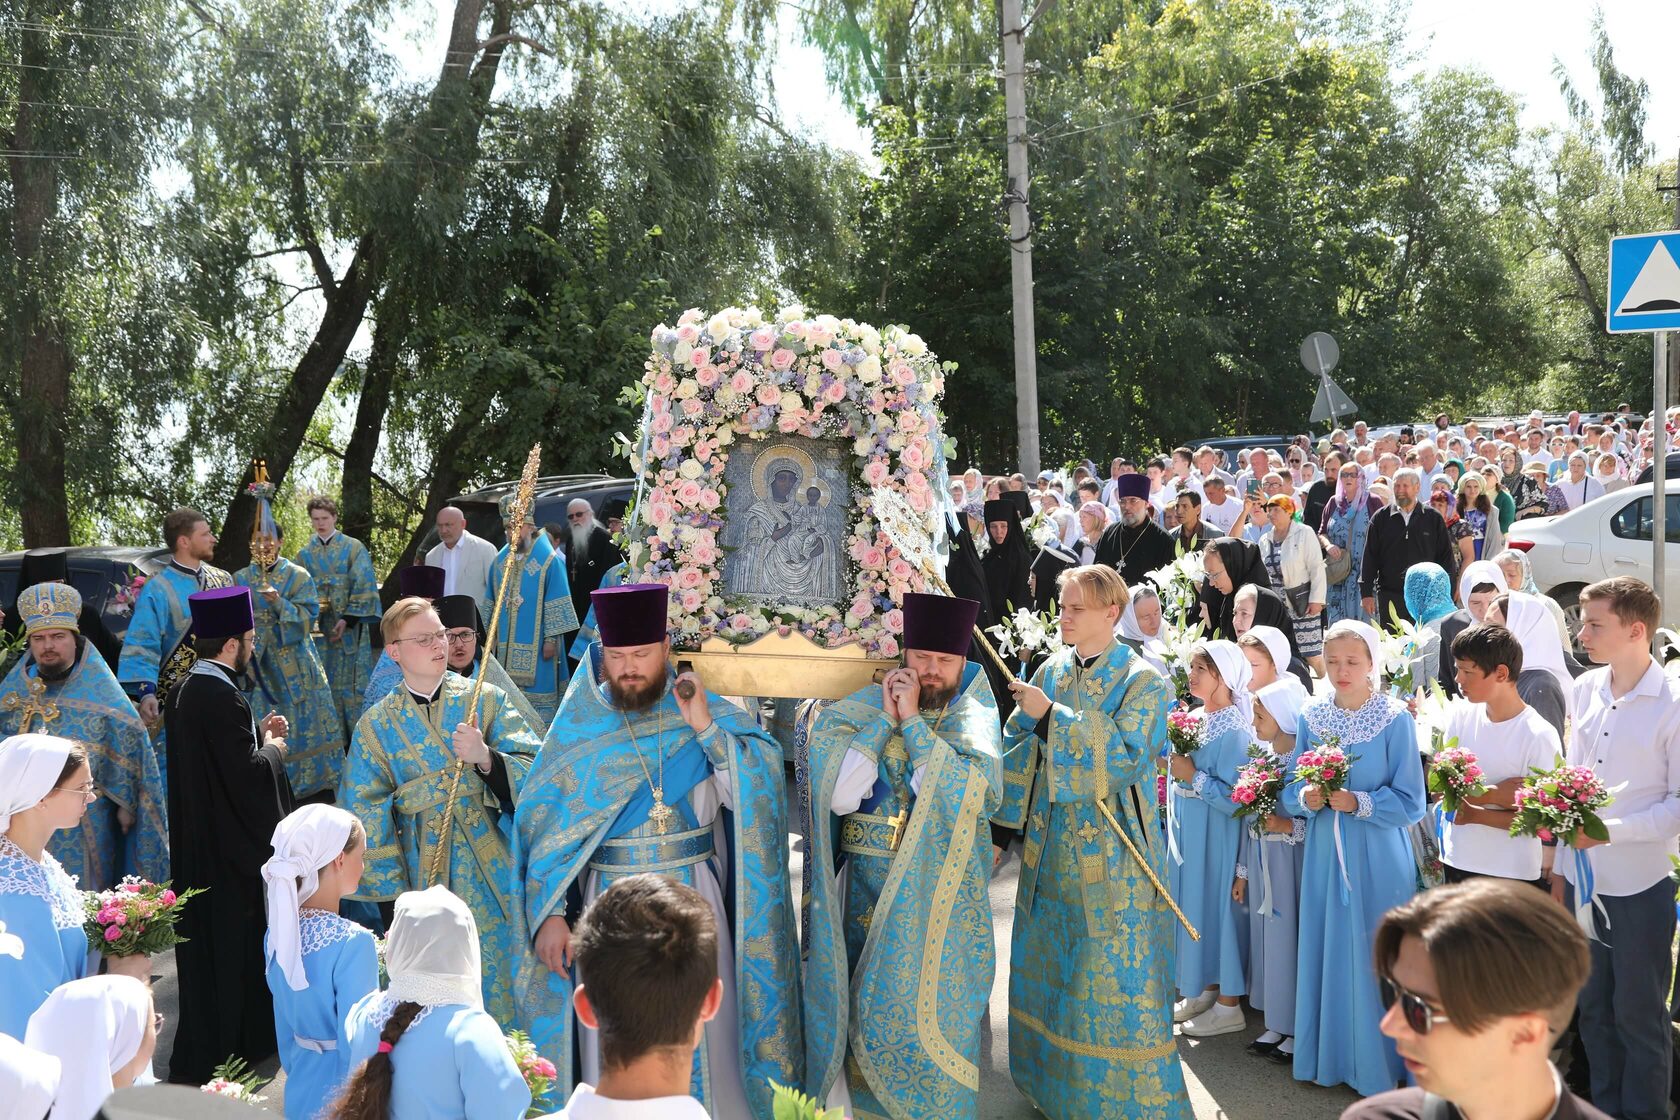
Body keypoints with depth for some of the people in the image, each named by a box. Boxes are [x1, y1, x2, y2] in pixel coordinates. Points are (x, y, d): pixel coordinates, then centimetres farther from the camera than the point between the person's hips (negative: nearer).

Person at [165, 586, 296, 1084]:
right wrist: (273, 748, -7)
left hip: (196, 834, 10)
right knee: (228, 946, 2)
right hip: (226, 845, -10)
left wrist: (258, 734, 8)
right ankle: (208, 1059, 12)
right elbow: (247, 774, -24)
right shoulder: (223, 697, -24)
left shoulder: (185, 690, 6)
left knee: (209, 944, 20)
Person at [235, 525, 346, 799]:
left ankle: (322, 781, 9)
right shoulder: (241, 578, 7)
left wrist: (279, 603, -24)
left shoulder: (298, 576, 1)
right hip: (257, 664, 2)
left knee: (304, 719, 1)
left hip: (294, 665, -2)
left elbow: (309, 616, -8)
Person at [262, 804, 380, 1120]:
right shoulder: (352, 942, -24)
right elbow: (356, 1045, -20)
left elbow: (285, 1029, 9)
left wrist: (299, 1074, 21)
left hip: (300, 1093, 7)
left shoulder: (280, 932, -1)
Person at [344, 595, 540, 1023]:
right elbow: (368, 817, 3)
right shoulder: (376, 726, 1)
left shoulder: (486, 700, 0)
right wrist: (392, 888, -1)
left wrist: (486, 758, -26)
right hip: (427, 873, 0)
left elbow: (533, 772, -8)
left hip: (497, 869, 0)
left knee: (506, 980, 6)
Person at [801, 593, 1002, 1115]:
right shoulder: (865, 707, 0)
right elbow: (839, 797, -10)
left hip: (941, 892, -1)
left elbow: (973, 793, -19)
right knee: (865, 1006, 7)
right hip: (868, 889, 1)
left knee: (932, 1008, 3)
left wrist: (912, 722, -19)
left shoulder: (972, 717, -2)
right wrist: (885, 719, -13)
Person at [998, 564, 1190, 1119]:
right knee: (1049, 964, 16)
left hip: (1109, 850, -6)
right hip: (1051, 841, 6)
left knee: (1112, 971, 0)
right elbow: (1017, 745, 8)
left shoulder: (1142, 681, -10)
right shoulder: (1051, 671, 6)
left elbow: (1127, 757, -21)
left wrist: (1052, 716, -22)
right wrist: (1010, 799, -4)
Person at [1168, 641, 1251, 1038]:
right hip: (1188, 832, 9)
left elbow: (1235, 798, -24)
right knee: (1194, 903, 15)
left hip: (1215, 837, -9)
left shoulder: (1233, 731, -19)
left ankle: (1228, 1006, 13)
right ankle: (1205, 990, 29)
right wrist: (1175, 760, 3)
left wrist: (1193, 776, -23)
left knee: (1215, 905, 0)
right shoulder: (1197, 719, 7)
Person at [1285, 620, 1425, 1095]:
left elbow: (1410, 802, -8)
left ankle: (1378, 1063, 18)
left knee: (1374, 959, 2)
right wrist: (1305, 798, -12)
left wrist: (1360, 802, -21)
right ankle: (1328, 1054, 25)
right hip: (1324, 854, 4)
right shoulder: (1312, 717, 5)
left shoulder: (1395, 719, -7)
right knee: (1324, 951, 10)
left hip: (1378, 858, -4)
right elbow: (1291, 790, 8)